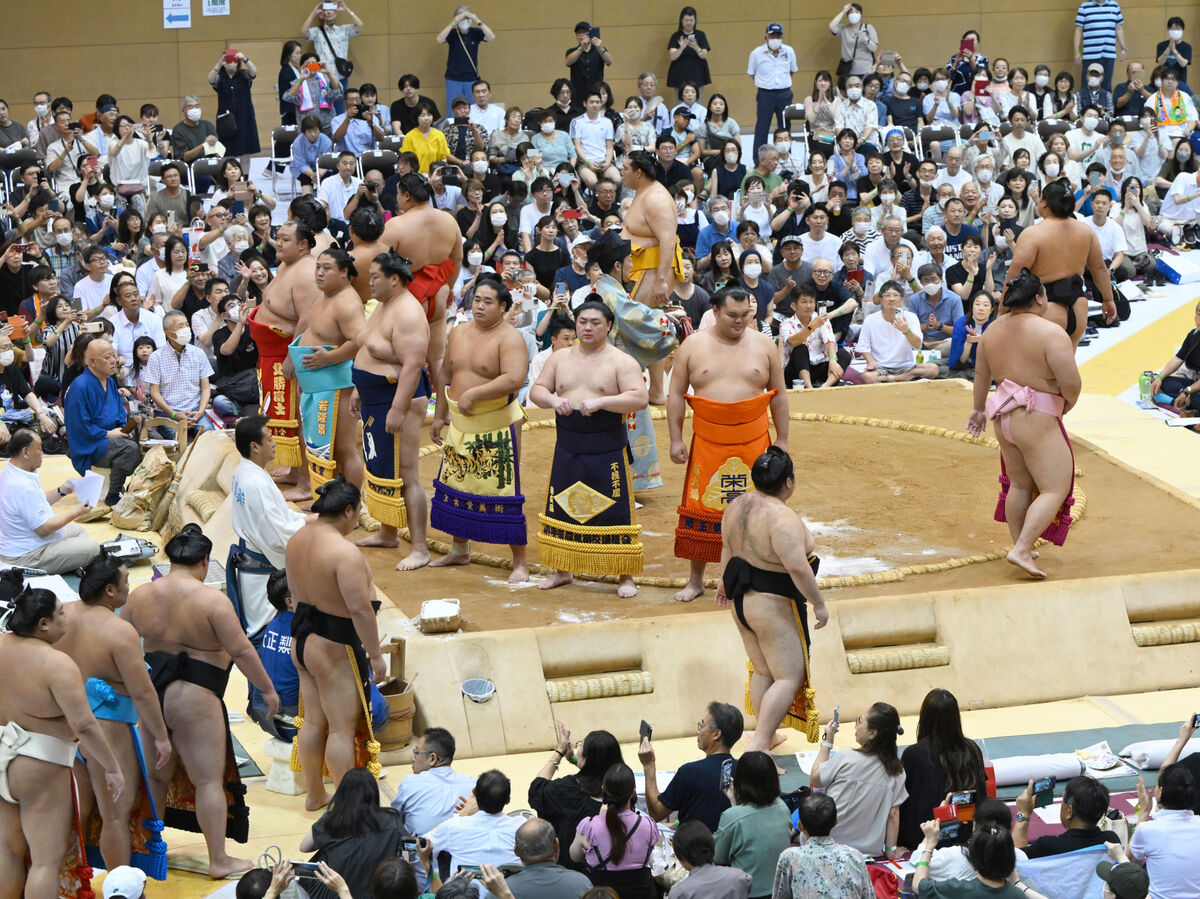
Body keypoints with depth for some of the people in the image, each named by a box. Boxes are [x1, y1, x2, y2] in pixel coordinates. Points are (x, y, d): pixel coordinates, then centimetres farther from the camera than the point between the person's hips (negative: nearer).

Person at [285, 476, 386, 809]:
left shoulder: (297, 539, 2)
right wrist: (375, 654, -16)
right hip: (334, 649, -9)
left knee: (313, 720, 19)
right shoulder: (344, 552, -26)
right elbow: (360, 609, -25)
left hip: (302, 639, 9)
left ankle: (314, 794, 30)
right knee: (343, 728, 2)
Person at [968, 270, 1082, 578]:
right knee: (1055, 490, -4)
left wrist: (979, 409, 32)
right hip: (1038, 420, -8)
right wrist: (1068, 403, 2)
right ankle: (1021, 550, -15)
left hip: (1004, 418, 8)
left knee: (1019, 484, 21)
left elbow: (981, 375, 17)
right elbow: (1071, 382, -19)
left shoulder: (993, 329, 6)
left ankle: (1019, 545, 27)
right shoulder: (1050, 333, -16)